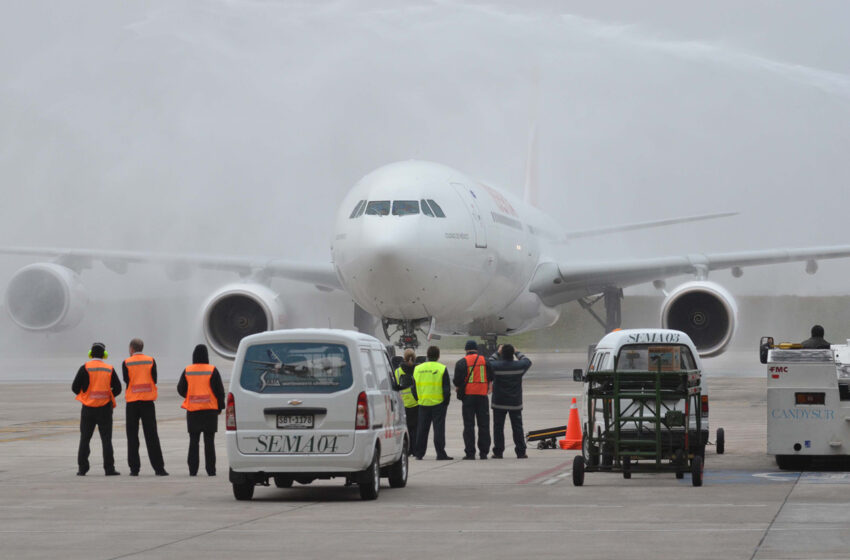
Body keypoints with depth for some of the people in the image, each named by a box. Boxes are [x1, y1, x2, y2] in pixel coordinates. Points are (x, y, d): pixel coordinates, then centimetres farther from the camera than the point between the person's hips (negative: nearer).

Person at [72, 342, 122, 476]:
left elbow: (75, 387, -6)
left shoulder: (85, 368, -6)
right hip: (105, 408, 1)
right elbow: (117, 388, 1)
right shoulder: (109, 369, 0)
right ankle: (109, 469, -1)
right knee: (106, 439, 3)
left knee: (85, 439, 6)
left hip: (88, 408, -1)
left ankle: (82, 468, 3)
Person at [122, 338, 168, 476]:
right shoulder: (151, 361, 1)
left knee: (132, 436, 6)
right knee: (151, 435, 2)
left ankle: (134, 468, 1)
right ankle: (158, 468, -4)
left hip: (132, 402, -1)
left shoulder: (127, 363, -2)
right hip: (148, 401, 1)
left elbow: (126, 381, 0)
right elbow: (154, 380, 1)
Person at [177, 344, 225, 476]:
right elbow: (219, 390, -5)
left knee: (193, 441, 7)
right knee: (209, 441, 3)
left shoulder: (187, 371, 0)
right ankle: (210, 469, 0)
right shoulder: (212, 370, -5)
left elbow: (181, 389, 4)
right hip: (210, 410, -1)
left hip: (193, 410, 1)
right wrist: (220, 406, 6)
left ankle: (192, 470, 4)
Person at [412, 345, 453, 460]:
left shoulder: (418, 369, 6)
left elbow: (414, 387, 10)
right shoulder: (442, 369, -7)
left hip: (423, 403, 4)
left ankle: (419, 453, 13)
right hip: (438, 403, -4)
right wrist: (446, 402, 2)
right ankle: (440, 454, -6)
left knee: (422, 429, 10)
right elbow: (447, 388, -7)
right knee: (439, 428, -2)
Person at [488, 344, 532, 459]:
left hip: (499, 403, -1)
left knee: (498, 427, 5)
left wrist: (497, 353, 20)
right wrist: (517, 353, 23)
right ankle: (521, 452, 5)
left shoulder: (496, 366, -11)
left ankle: (498, 452, 3)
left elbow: (489, 362, 12)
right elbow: (528, 361, 16)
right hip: (515, 403, 1)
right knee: (517, 428, 6)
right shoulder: (519, 366, -7)